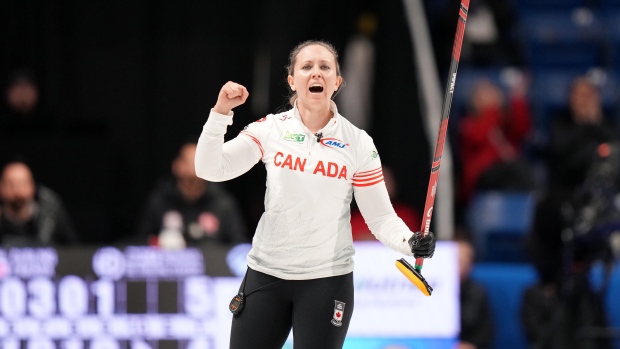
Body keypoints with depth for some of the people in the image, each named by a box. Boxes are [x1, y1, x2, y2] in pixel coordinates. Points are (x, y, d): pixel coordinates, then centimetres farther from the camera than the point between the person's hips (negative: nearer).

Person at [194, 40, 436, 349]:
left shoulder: (358, 143, -3)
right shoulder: (270, 129, -1)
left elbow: (380, 216, -2)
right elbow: (209, 169, -6)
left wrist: (411, 242, -21)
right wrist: (221, 112, -18)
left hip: (327, 280, -1)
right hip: (265, 275, 1)